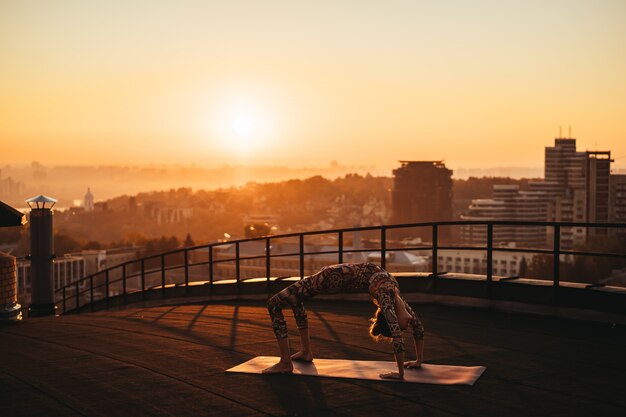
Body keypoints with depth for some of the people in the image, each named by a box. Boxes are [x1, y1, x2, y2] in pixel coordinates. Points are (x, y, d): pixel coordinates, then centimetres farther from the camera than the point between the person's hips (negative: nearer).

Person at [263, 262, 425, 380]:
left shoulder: (396, 297, -8)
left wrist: (419, 361, 11)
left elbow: (418, 327, 5)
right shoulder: (387, 299, -28)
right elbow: (398, 338, -32)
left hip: (337, 278, 5)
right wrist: (400, 373, -23)